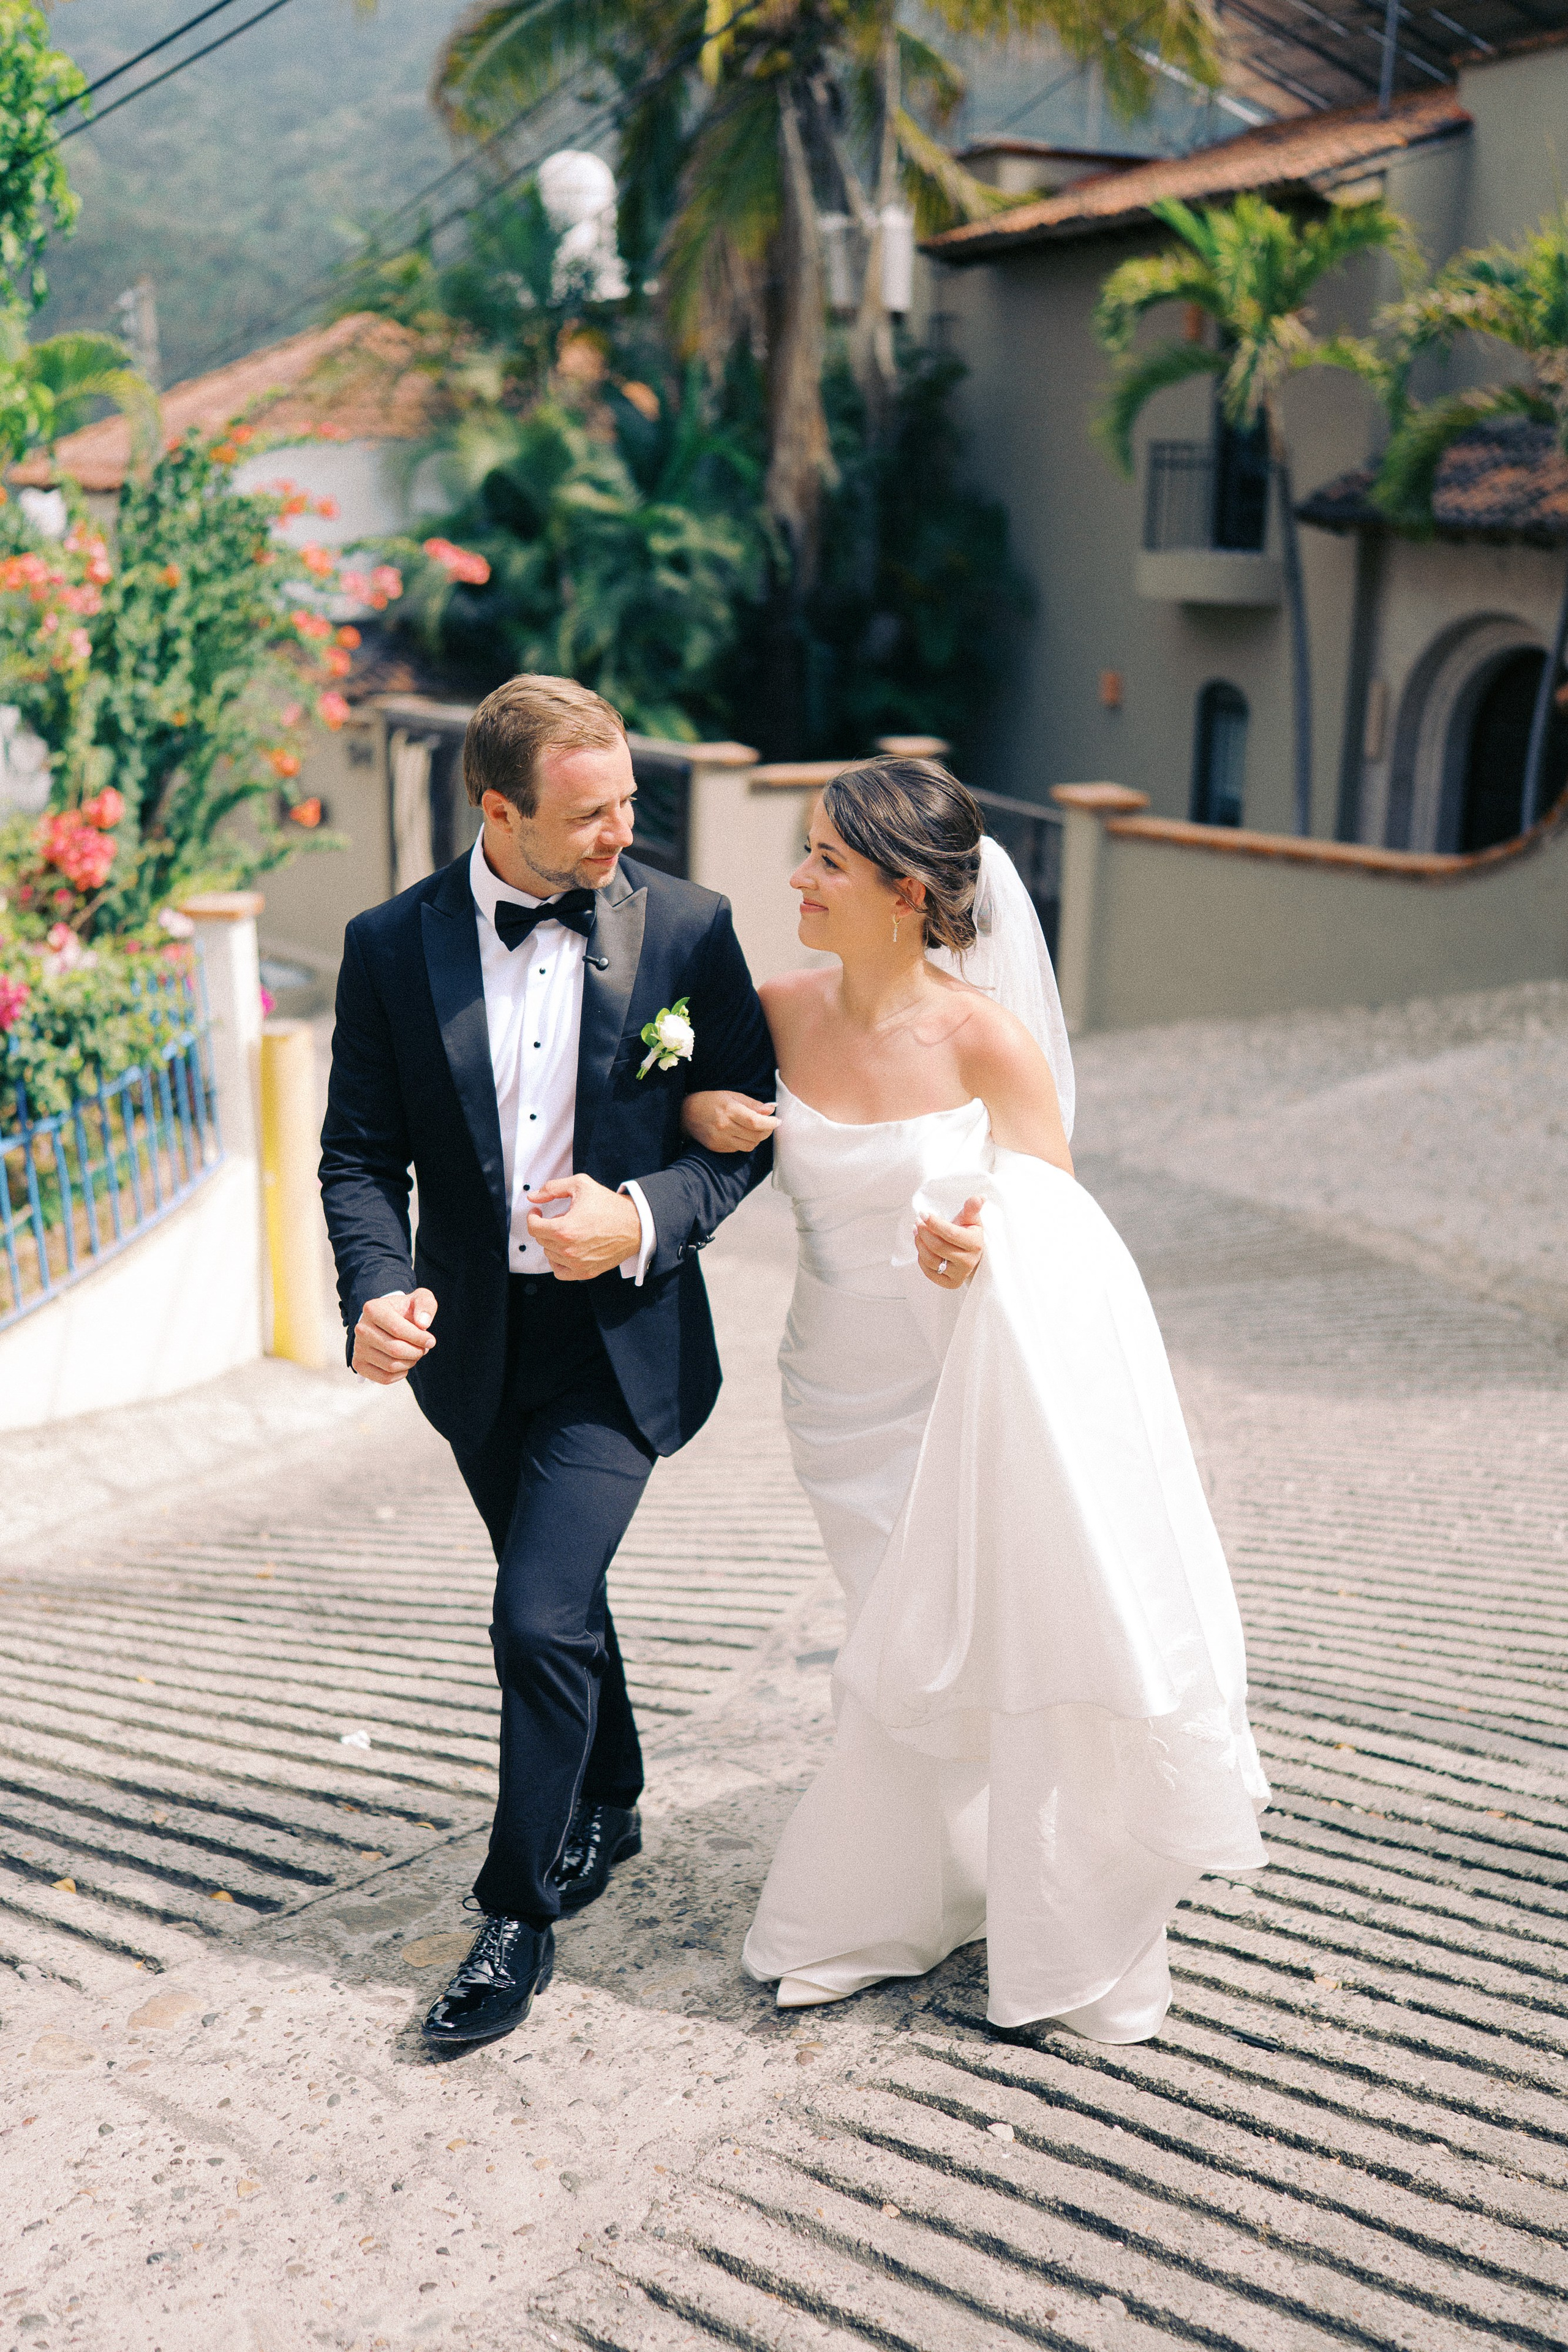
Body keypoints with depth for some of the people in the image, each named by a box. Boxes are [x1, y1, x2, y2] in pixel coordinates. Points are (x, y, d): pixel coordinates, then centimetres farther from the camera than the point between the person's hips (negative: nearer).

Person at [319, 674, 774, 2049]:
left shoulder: (688, 929, -9)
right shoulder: (392, 945, -6)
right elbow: (361, 1150, -3)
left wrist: (645, 1217, -20)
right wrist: (377, 1291, -21)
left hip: (619, 1334, -3)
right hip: (475, 1341, 3)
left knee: (540, 1617, -10)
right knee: (558, 1600, 21)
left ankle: (519, 1915, 10)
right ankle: (609, 1806, 46)